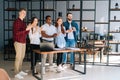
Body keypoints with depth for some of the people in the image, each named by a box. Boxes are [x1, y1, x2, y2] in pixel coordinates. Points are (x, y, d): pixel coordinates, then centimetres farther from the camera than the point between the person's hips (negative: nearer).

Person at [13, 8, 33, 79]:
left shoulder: (23, 22, 16)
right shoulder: (17, 22, -9)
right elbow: (16, 32, -19)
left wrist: (28, 28, 0)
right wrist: (26, 29, -21)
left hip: (23, 42, 8)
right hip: (18, 42, -8)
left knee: (22, 57, 11)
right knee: (18, 57, -7)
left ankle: (20, 71, 21)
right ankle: (17, 73, -2)